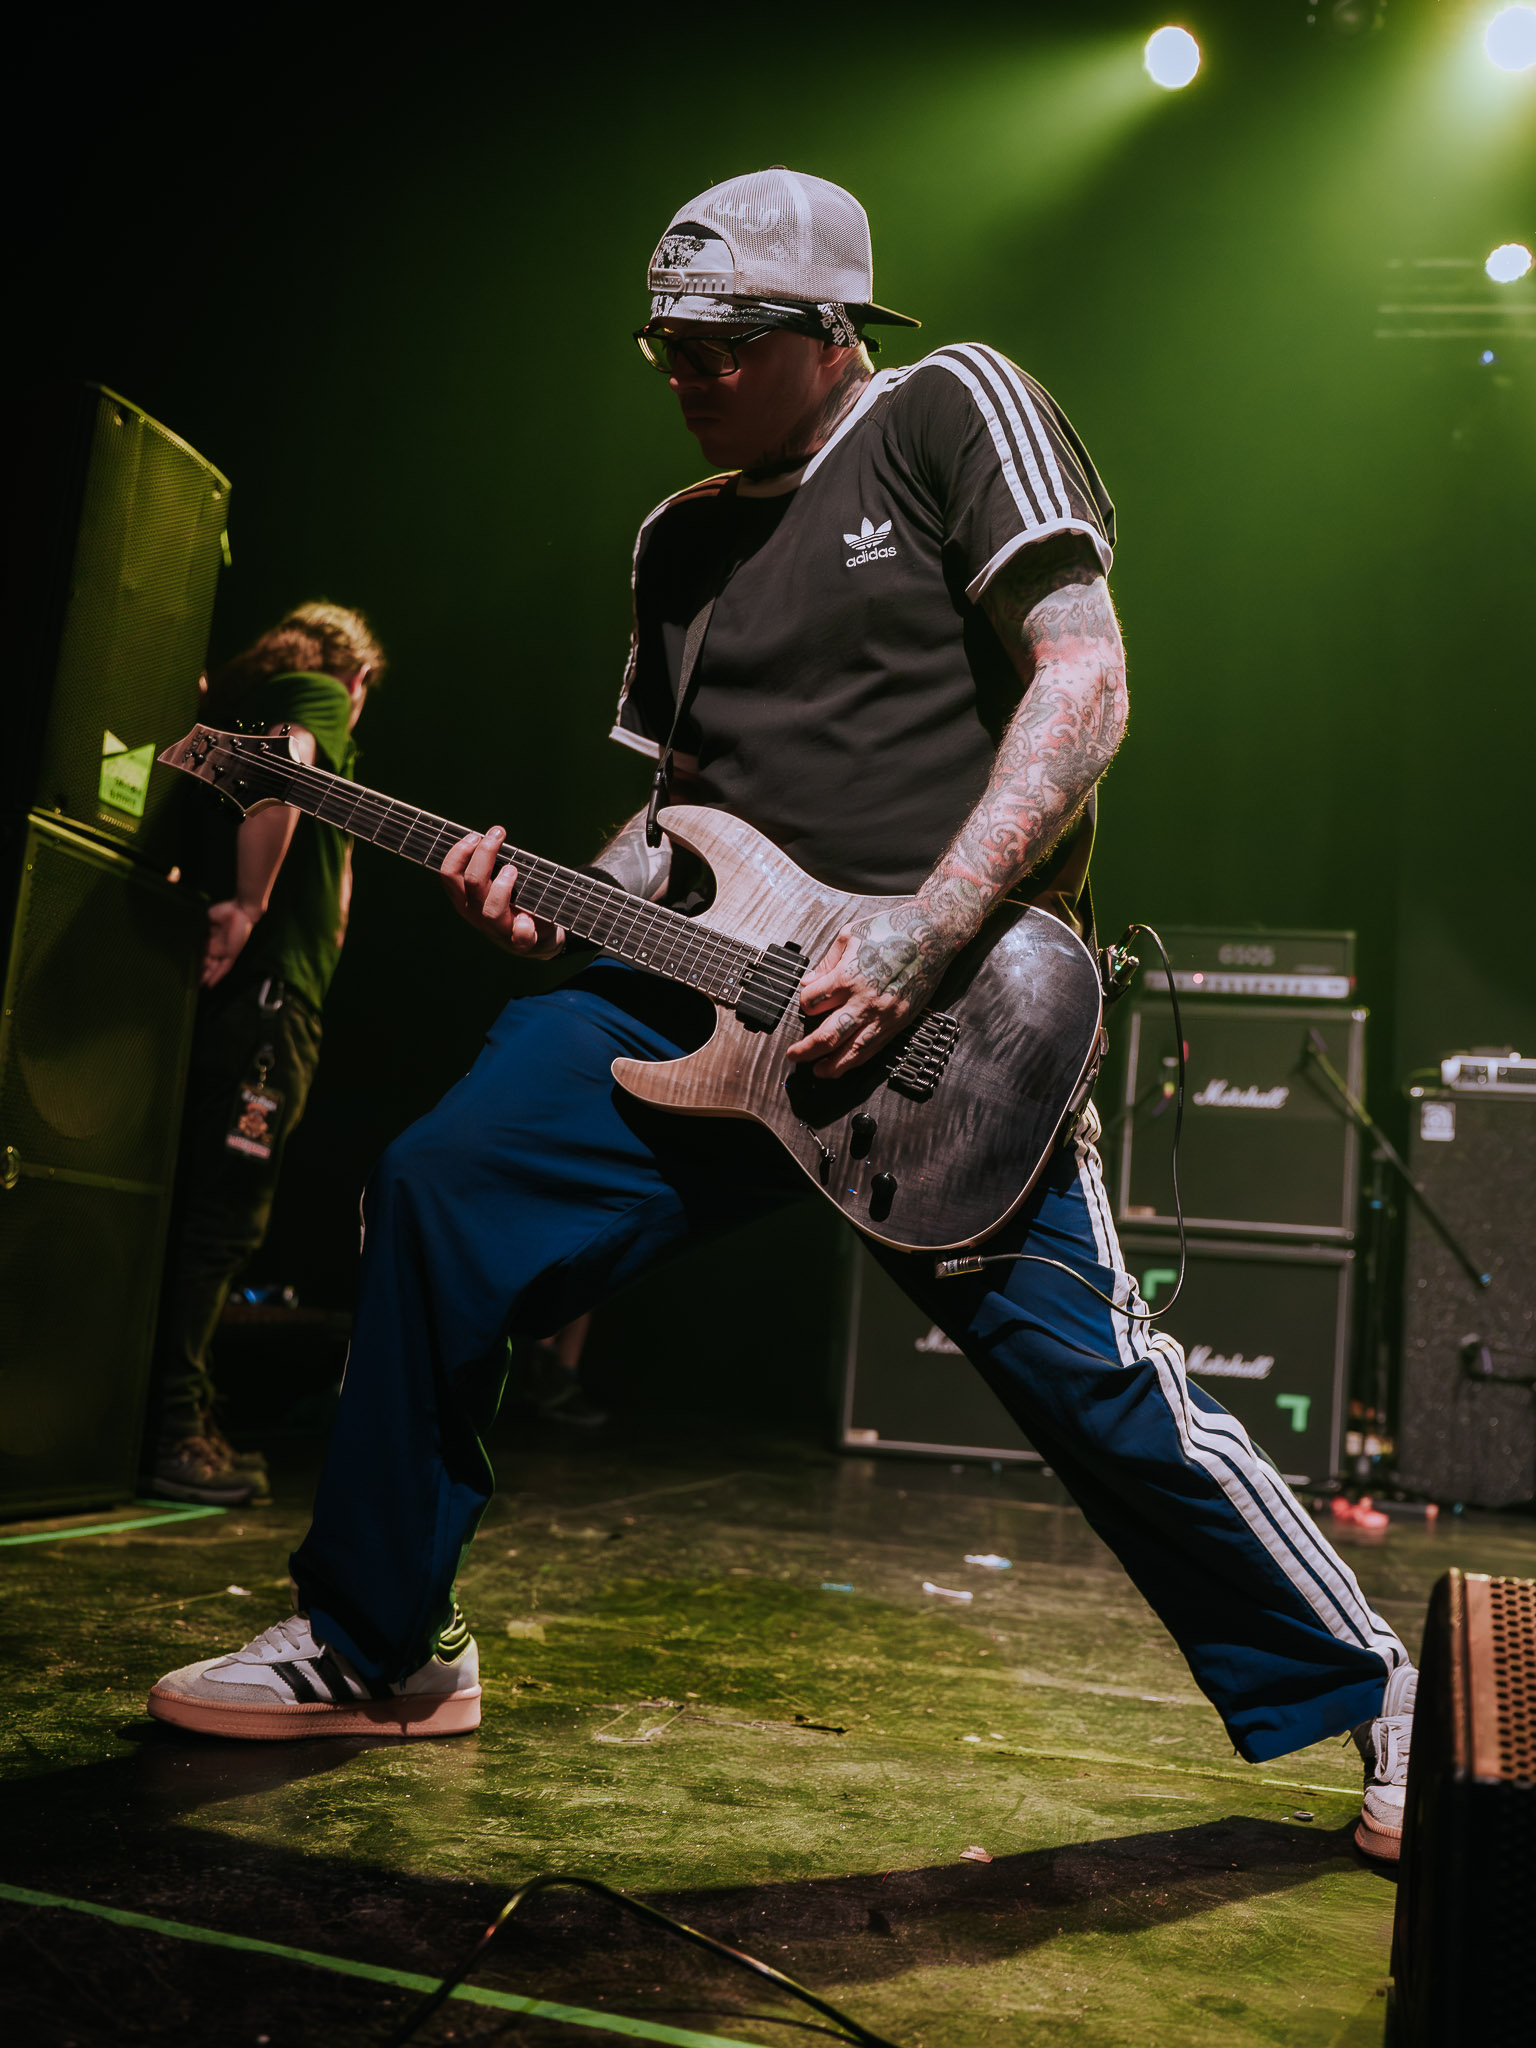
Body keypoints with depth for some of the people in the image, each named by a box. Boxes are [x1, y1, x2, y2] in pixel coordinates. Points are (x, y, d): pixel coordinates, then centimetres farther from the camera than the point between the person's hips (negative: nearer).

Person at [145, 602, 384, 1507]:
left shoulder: (237, 699, 25)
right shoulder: (319, 696, 1)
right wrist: (250, 902, -19)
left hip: (217, 981, 9)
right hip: (267, 983, -9)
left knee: (205, 1206, 11)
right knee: (225, 1215, -7)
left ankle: (183, 1423, 17)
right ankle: (173, 1434, -4)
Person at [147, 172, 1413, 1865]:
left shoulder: (951, 411, 1)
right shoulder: (681, 538, 19)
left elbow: (1082, 683, -10)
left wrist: (914, 936, -20)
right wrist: (563, 905, 1)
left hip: (949, 1003, -6)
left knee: (1088, 1366, -9)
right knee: (442, 1188, -4)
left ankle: (1369, 1691, 18)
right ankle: (376, 1649, 12)